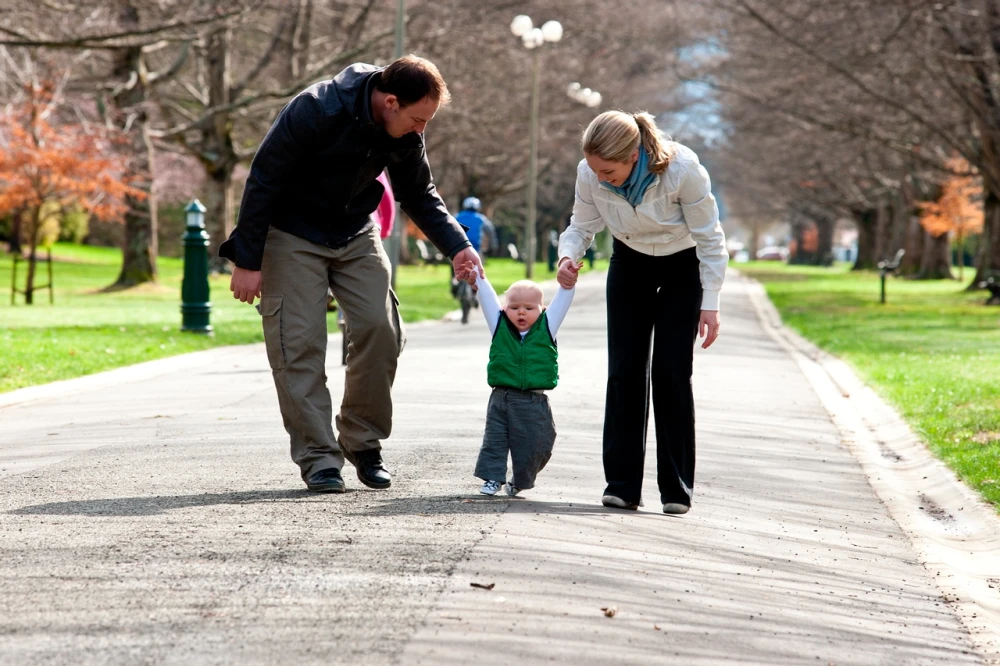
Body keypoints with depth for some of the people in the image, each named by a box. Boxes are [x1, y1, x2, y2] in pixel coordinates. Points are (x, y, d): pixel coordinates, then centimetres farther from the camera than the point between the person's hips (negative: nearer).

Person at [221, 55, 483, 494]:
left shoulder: (404, 134, -11)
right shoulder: (314, 112, -29)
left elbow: (419, 195, 6)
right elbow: (262, 182, -22)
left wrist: (457, 246, -8)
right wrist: (247, 261, -20)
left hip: (356, 234, 5)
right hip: (292, 234, -5)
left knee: (380, 328, -9)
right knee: (299, 343, -9)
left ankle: (363, 442, 8)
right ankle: (317, 458, -2)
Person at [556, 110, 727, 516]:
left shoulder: (683, 170, -34)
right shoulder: (589, 174, -25)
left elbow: (709, 238, -21)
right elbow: (581, 226, -8)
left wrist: (710, 304, -20)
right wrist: (568, 257, -31)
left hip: (683, 268, -3)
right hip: (631, 264, 3)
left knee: (671, 373, -9)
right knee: (624, 371, -4)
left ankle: (676, 489, -1)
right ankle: (622, 485, 1)